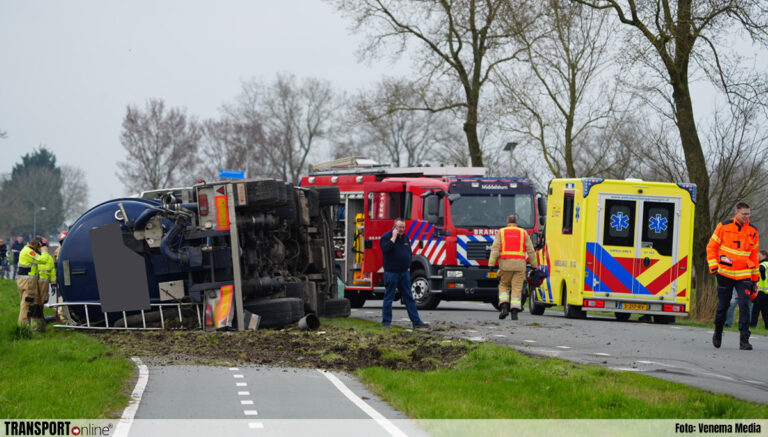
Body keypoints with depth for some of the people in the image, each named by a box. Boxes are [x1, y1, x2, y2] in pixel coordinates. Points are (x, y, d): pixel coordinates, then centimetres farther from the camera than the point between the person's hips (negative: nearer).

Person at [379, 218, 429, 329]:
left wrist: (408, 267, 14)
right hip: (391, 273, -6)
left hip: (404, 273, 6)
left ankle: (416, 321, 4)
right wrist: (394, 237, -20)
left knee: (409, 298, 5)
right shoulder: (386, 237, -6)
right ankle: (386, 322, 6)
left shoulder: (405, 238, 13)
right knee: (388, 298, -1)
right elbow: (386, 248, -26)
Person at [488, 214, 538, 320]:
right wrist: (534, 266, 14)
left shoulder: (501, 232, 7)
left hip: (505, 264, 0)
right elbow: (530, 251, 6)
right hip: (519, 264, 0)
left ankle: (504, 307, -5)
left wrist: (491, 265, -6)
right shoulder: (523, 233, 9)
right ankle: (514, 312, -6)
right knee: (517, 288, 2)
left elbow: (495, 249, -3)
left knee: (504, 286, 14)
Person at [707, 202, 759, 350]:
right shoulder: (724, 227, -3)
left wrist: (755, 279, 14)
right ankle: (717, 334, 32)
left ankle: (744, 340, -12)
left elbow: (754, 255, 13)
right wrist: (713, 266, -6)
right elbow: (711, 246, 4)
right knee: (723, 306, 7)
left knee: (744, 305, -13)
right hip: (725, 274, -1)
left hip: (744, 276, 1)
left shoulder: (753, 232, 5)